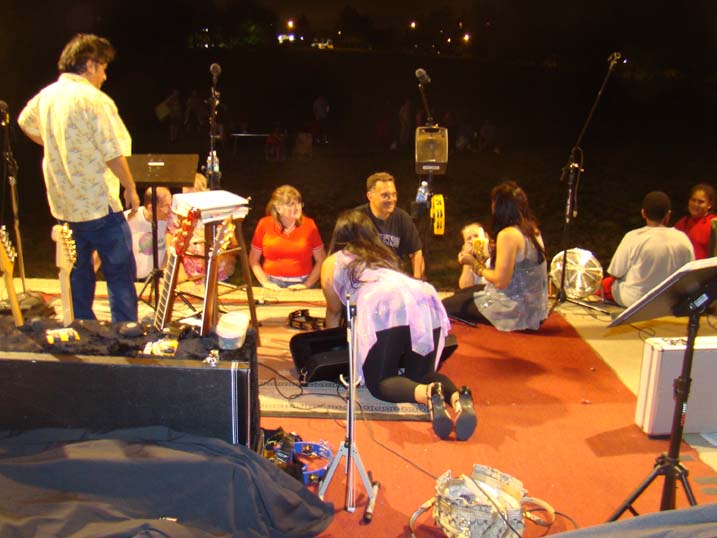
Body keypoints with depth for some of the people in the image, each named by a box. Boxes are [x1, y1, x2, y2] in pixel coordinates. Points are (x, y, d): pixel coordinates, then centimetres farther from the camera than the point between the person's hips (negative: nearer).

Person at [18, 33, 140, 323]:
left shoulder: (46, 95, 7)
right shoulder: (94, 99, -16)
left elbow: (25, 122, 28)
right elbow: (113, 154, -17)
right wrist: (130, 188, -6)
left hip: (63, 204, 8)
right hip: (99, 203, -8)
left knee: (77, 272, 16)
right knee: (120, 273, 1)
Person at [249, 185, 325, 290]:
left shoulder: (309, 224, 1)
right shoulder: (264, 225, 2)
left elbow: (321, 261, 5)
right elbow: (253, 260, 9)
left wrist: (307, 284, -2)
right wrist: (265, 282, -1)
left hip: (300, 286, 0)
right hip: (273, 286, 0)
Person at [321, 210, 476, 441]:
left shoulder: (332, 263, 26)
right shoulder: (385, 254, 38)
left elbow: (334, 311, 35)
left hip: (383, 309, -5)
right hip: (425, 300, 5)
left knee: (380, 382, 7)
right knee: (421, 374, 18)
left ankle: (427, 393, -24)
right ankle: (457, 396, -14)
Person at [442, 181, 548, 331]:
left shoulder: (508, 234, -22)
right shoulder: (532, 229, 6)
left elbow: (500, 281, -22)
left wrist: (474, 263, -8)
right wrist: (482, 258, 12)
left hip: (515, 312, -10)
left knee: (447, 305, -4)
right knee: (462, 294, 25)